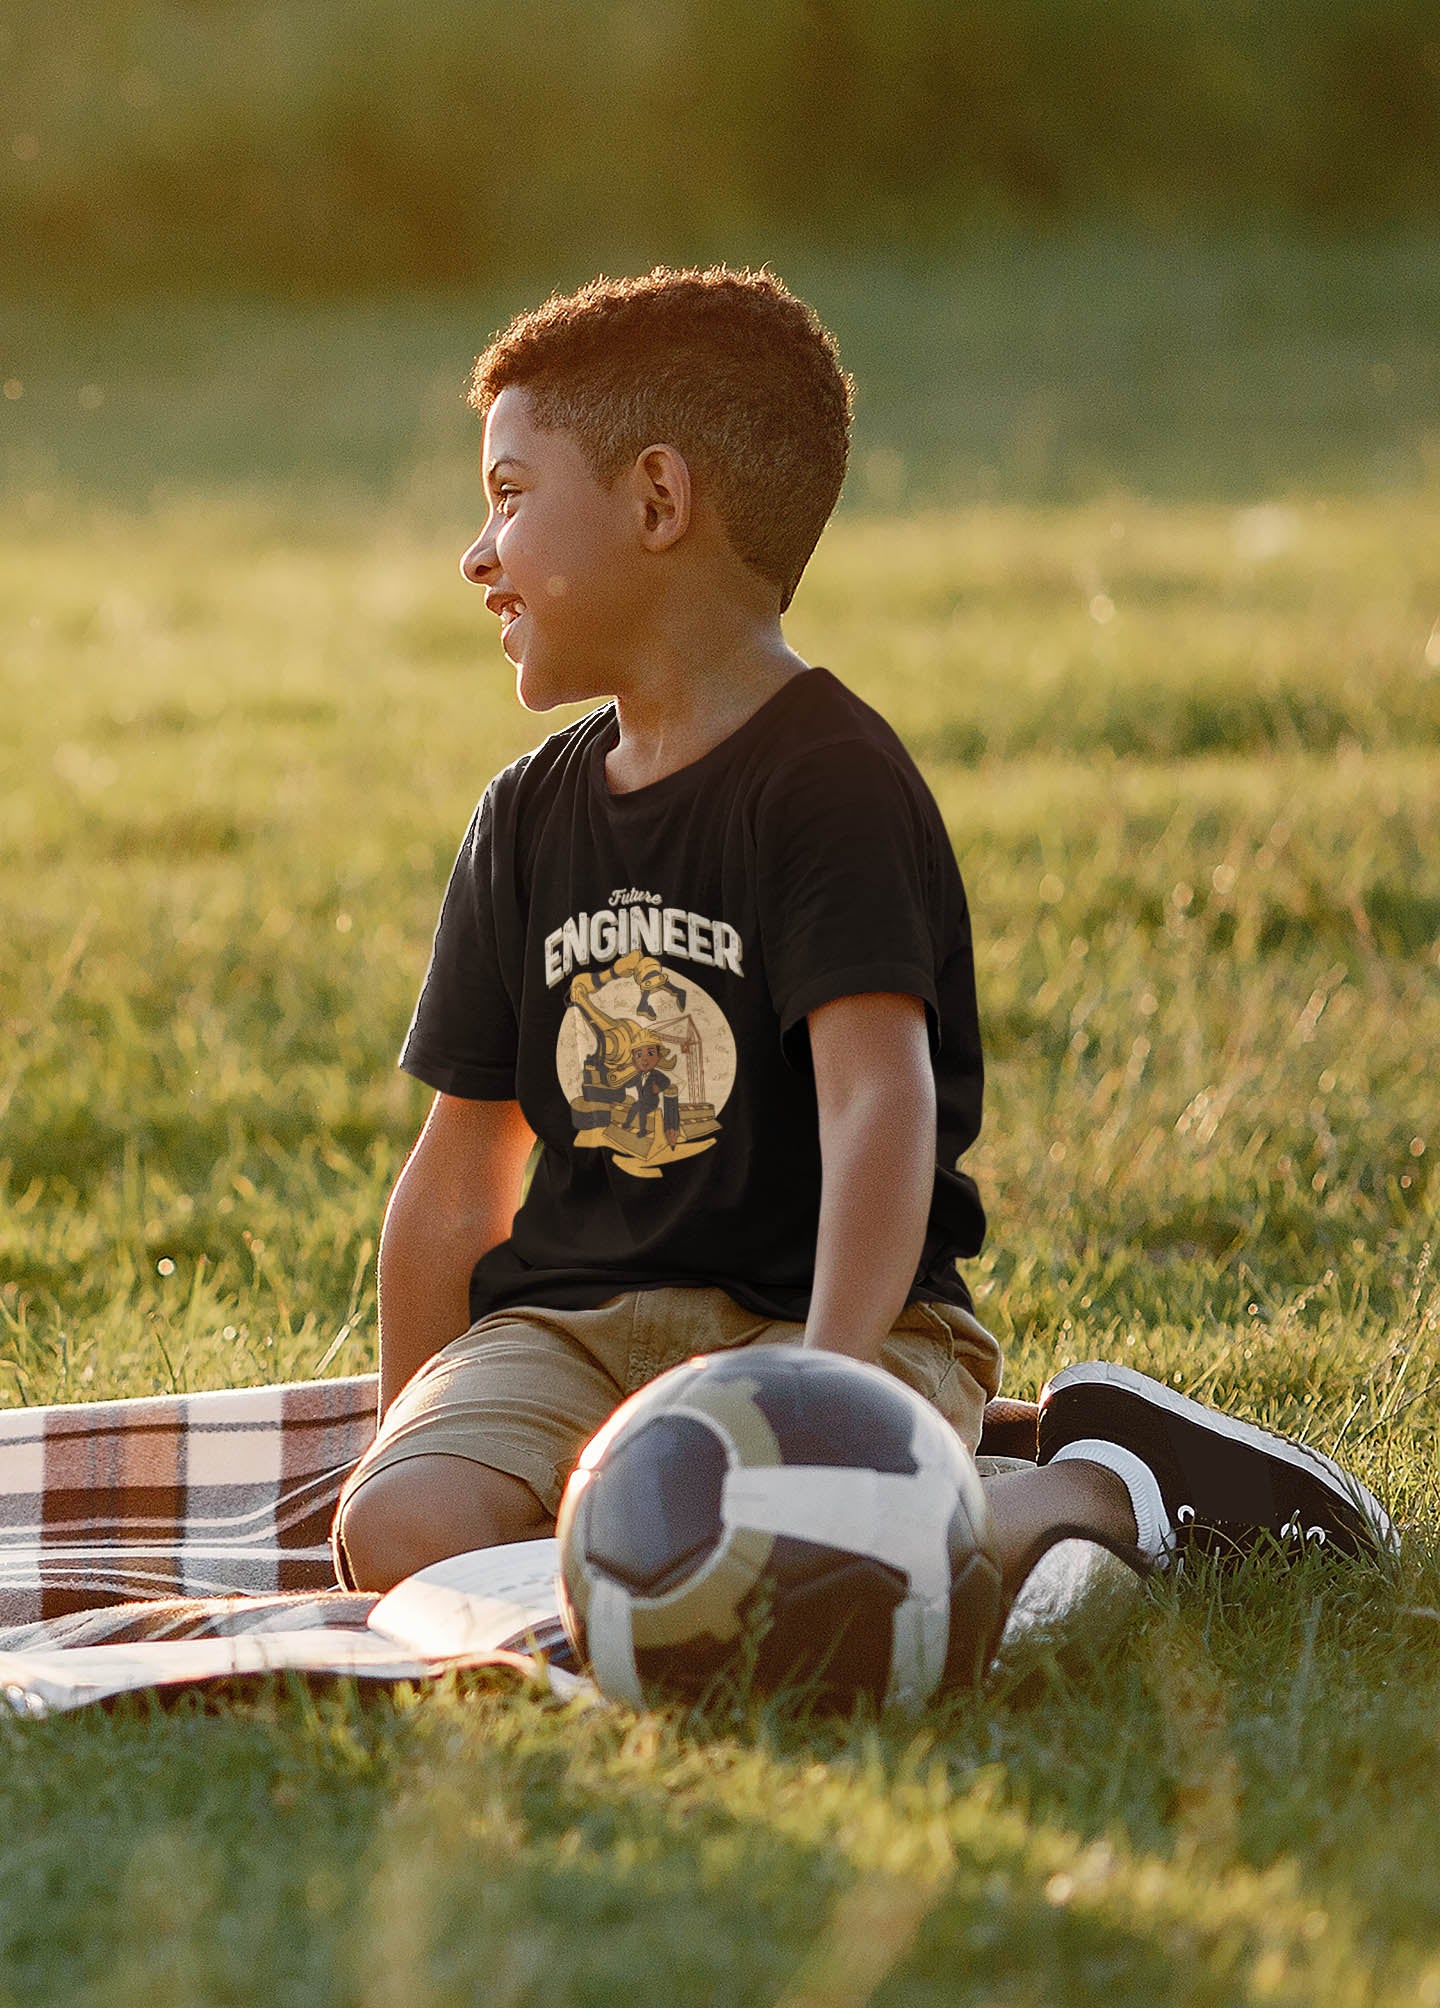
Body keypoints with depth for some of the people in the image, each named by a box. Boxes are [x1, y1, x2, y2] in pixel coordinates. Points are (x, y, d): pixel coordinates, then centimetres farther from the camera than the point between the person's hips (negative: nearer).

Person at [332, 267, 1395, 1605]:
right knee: (401, 1533, -24)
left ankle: (1105, 1487, -6)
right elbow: (460, 1179, 17)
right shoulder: (528, 819, 13)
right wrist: (410, 1441, 13)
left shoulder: (828, 782, -9)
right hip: (571, 1322, 7)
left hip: (829, 1312, -6)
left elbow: (881, 1104, -22)